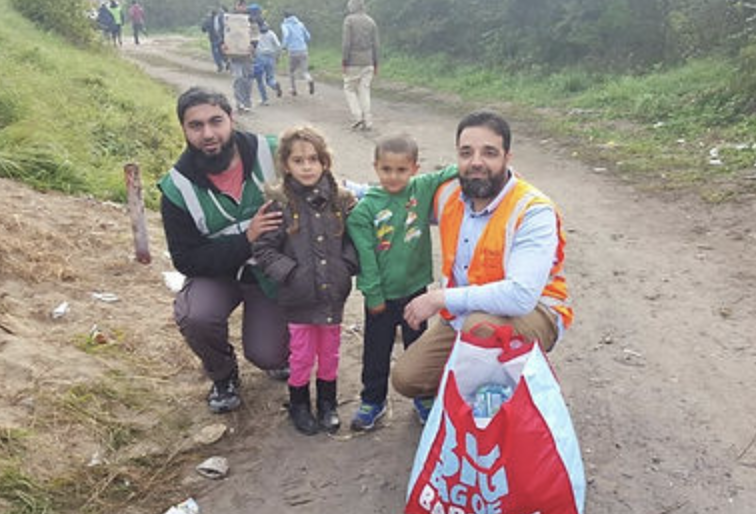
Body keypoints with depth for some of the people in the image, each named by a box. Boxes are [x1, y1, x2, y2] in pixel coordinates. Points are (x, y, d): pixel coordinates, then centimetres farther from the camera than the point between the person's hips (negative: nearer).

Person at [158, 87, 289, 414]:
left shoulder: (271, 153, -17)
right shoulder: (178, 188, -16)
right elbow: (187, 260, -15)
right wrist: (246, 238, -28)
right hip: (216, 272, 0)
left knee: (267, 357, -15)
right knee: (195, 317, -30)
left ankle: (277, 353, 27)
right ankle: (223, 376, 5)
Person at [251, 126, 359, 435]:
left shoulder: (341, 200, -2)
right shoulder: (279, 203, -11)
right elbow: (262, 249, -9)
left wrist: (347, 266, -6)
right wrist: (290, 273, -16)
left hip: (333, 294, 3)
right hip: (299, 297, -3)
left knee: (330, 354, 18)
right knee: (302, 356, 12)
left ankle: (327, 404, 39)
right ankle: (299, 405, 36)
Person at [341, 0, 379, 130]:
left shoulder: (349, 20, -7)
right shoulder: (371, 21, 7)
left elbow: (346, 42, -13)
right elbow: (375, 45, 6)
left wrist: (344, 62, -10)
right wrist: (375, 64, 11)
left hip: (353, 62, -4)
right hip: (367, 62, 4)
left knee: (350, 89, 9)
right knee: (364, 91, 7)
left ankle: (357, 116, -5)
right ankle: (367, 122, 2)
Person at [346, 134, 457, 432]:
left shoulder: (423, 190, -6)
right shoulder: (365, 208, -13)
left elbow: (449, 175, 1)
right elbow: (365, 255, -12)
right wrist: (373, 294, -10)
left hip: (415, 287, 2)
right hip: (381, 295, -2)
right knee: (376, 351, 14)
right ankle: (373, 401, 34)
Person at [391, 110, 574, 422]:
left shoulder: (534, 212, -24)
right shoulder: (449, 195, -4)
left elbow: (521, 296, -36)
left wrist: (442, 298, -30)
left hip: (531, 313, -6)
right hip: (463, 315, 6)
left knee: (481, 324, -38)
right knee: (405, 378, -6)